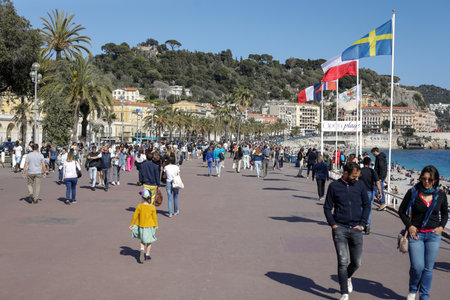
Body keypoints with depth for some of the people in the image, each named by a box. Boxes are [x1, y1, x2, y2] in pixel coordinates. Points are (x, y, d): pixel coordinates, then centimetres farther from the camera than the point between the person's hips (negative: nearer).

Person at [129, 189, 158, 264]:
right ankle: (147, 255, 23)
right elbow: (155, 218, -6)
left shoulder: (139, 206, -13)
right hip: (150, 227, 0)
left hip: (141, 227, 0)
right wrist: (156, 227, 7)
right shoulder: (152, 207, -12)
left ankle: (142, 250, -6)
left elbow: (135, 216, -8)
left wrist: (131, 225, 4)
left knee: (142, 240, 19)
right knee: (149, 241, 17)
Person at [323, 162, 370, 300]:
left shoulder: (360, 185, 4)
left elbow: (367, 205, 12)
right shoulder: (334, 186, -1)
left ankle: (347, 277, 40)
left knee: (356, 263, 7)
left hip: (356, 229, 2)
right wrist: (333, 224, -6)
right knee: (342, 261, -6)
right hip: (340, 228, -2)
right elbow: (327, 207, 4)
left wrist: (362, 224, 3)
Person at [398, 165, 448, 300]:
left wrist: (441, 226, 1)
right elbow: (401, 211, 6)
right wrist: (409, 226, -5)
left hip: (433, 235, 2)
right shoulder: (413, 192, -5)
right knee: (417, 266, -8)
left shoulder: (441, 195, 1)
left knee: (428, 267, 5)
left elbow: (445, 213, 17)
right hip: (416, 233, -2)